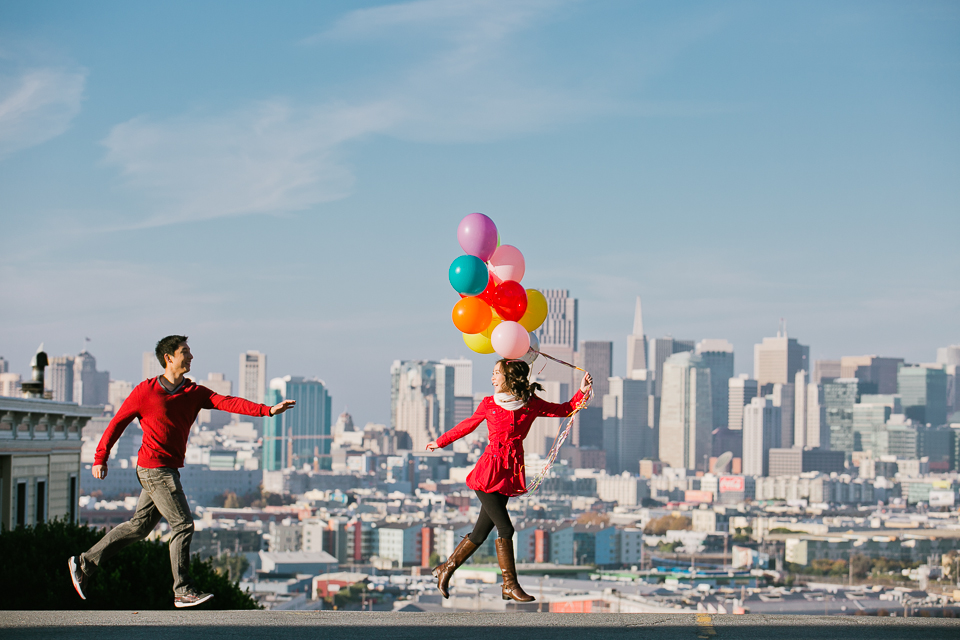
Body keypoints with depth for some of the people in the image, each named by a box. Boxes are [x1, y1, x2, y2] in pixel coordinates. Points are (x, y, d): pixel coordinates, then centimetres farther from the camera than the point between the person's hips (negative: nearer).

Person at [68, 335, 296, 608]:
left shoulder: (193, 392, 8)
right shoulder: (145, 391, -7)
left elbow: (226, 402, -4)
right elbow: (118, 422, 0)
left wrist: (268, 410, -16)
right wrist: (100, 458, 0)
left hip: (169, 470, 7)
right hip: (155, 468, -7)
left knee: (139, 526, 12)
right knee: (183, 524, -8)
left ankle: (85, 562, 21)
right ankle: (183, 591, -3)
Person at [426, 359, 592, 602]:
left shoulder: (531, 405, 6)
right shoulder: (489, 404, 3)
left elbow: (565, 410, 13)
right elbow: (466, 426, 17)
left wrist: (582, 392, -2)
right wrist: (440, 442, 27)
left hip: (511, 471, 3)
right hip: (489, 470, -3)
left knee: (481, 532, 7)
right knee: (505, 528, -11)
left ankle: (446, 569, 24)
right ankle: (510, 585, -2)